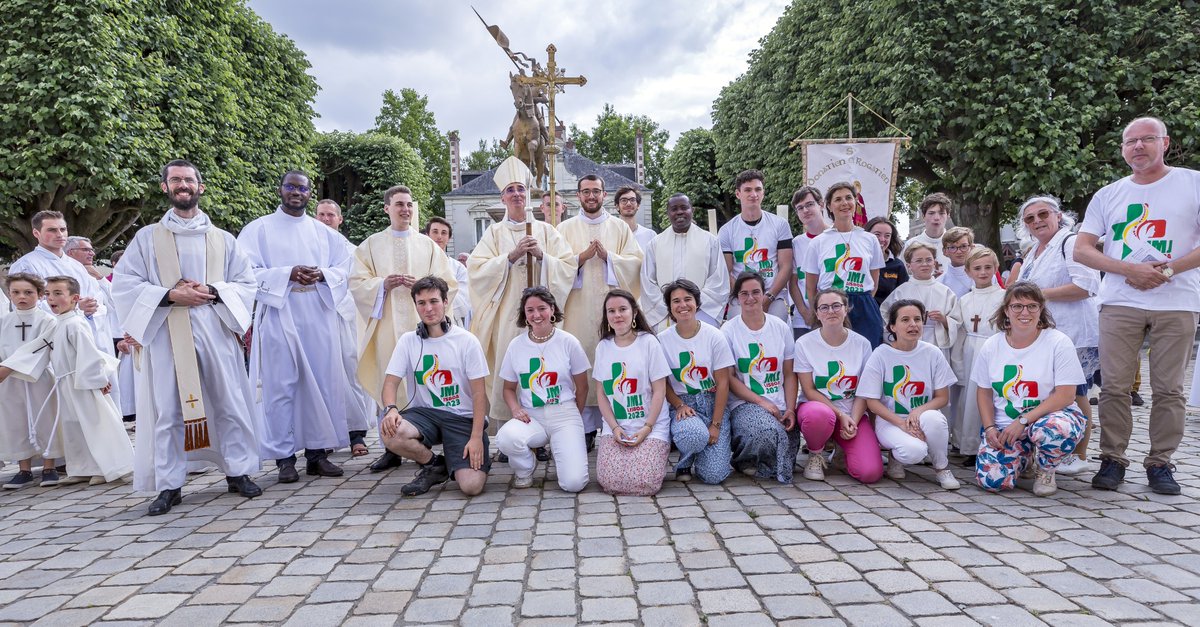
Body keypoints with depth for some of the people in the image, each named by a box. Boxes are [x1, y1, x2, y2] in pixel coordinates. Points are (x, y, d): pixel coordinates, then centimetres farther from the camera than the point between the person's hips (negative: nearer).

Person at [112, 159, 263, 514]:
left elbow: (245, 283, 9)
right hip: (166, 335, 0)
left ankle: (238, 472, 12)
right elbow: (123, 284, 3)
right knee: (167, 409, 0)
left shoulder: (222, 239, 13)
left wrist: (212, 291, -10)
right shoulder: (147, 238, 10)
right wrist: (168, 295, -12)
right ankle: (170, 485, 8)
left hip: (215, 332, 1)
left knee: (229, 403, 1)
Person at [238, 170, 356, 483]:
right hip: (279, 317, -3)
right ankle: (284, 457, 3)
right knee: (281, 386, -4)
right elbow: (248, 271, -3)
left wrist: (322, 275, -10)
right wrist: (288, 274, -16)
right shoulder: (259, 229, 6)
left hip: (319, 319, 3)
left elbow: (344, 266, 11)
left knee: (321, 384, 3)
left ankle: (317, 452, 11)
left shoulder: (324, 232, 16)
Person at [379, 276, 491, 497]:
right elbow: (391, 381, 1)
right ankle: (434, 465, -1)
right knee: (390, 432, -31)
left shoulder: (467, 341, -4)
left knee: (471, 486, -24)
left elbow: (479, 392, -5)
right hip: (424, 413, 3)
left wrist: (476, 437, -14)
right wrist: (391, 408, -23)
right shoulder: (408, 341, 5)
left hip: (463, 417, -3)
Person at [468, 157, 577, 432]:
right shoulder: (495, 233, 9)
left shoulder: (545, 230, 11)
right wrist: (511, 256, -12)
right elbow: (476, 268, -3)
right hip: (506, 313, 0)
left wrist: (541, 255, -11)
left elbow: (569, 266, 4)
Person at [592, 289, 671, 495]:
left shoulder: (649, 342, -5)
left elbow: (659, 391, -5)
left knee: (645, 482, -19)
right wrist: (615, 428, -6)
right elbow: (601, 393, 7)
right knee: (609, 481, -16)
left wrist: (647, 428, -13)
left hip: (651, 426, -2)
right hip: (615, 427, 3)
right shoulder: (602, 347, 6)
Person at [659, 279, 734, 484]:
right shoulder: (663, 340, -2)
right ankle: (684, 462, 1)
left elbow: (723, 383, -4)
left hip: (713, 402, 0)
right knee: (694, 435, -37)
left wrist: (716, 425, -9)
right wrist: (679, 405, -15)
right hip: (682, 403, 0)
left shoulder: (714, 336, -4)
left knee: (714, 475, -14)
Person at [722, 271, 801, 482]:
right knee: (769, 430, -35)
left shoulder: (781, 328, 10)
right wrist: (761, 402, -13)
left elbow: (789, 375, 10)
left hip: (779, 406, 4)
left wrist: (790, 410, -4)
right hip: (744, 404, -4)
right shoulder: (729, 331, 0)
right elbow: (729, 378, -4)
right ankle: (744, 459, -2)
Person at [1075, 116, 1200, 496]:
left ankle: (1160, 463, 13)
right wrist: (1130, 270, -8)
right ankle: (1113, 460, 9)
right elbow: (1081, 250, 5)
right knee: (1114, 387, 0)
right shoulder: (1108, 196, 11)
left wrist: (1169, 270, -12)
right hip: (1120, 303, 2)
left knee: (1168, 389, 3)